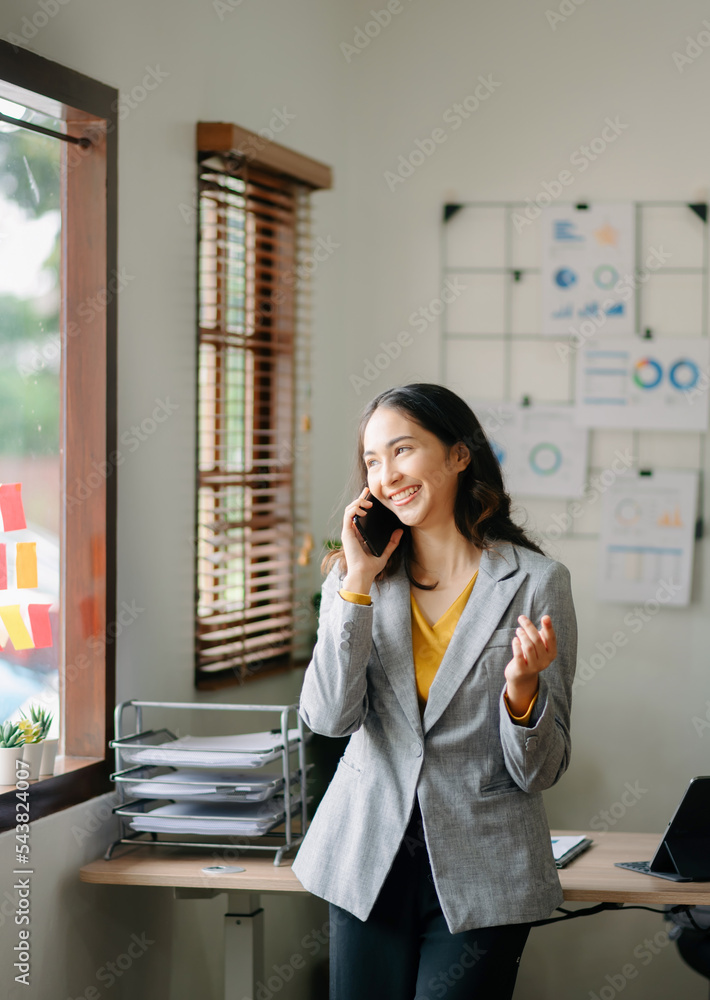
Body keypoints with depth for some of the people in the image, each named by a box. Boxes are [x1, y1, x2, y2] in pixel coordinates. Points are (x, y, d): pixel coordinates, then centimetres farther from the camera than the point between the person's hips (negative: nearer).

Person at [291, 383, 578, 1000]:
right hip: (368, 857, 3)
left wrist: (522, 687, -23)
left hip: (481, 872, -2)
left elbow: (540, 772, -4)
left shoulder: (537, 583, -6)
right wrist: (358, 581, -12)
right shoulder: (357, 575, 4)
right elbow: (328, 718, -10)